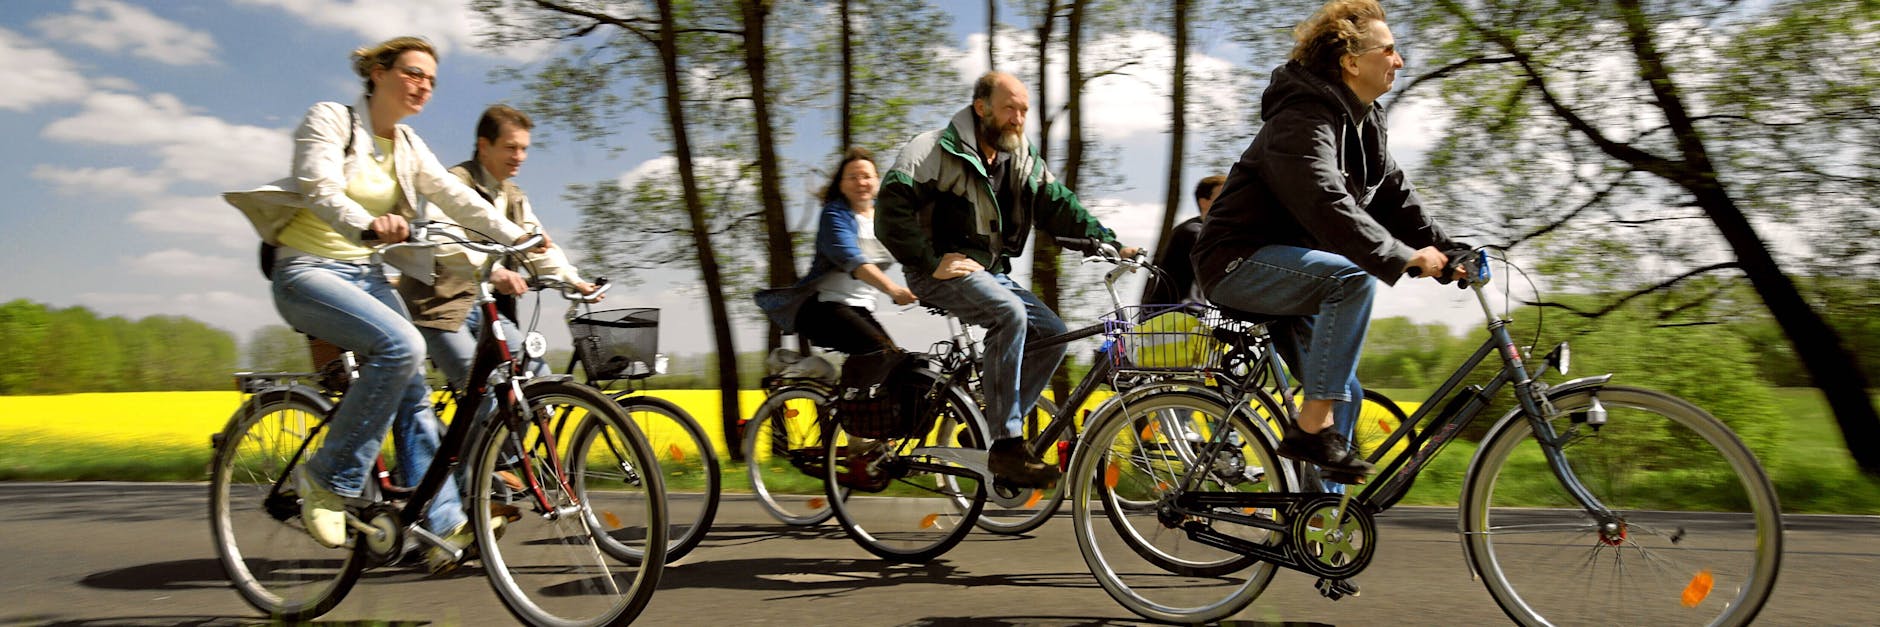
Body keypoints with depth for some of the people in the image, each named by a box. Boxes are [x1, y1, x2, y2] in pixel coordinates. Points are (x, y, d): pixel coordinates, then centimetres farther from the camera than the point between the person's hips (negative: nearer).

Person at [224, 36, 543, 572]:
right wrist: (367, 223, -46)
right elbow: (321, 189, -25)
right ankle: (328, 479, -16)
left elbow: (455, 196, 0)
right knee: (402, 345, -30)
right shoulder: (330, 120, -9)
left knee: (414, 394, -3)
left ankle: (445, 527, 1)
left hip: (365, 276, 7)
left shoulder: (408, 147, 10)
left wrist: (516, 238, -14)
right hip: (309, 272, -7)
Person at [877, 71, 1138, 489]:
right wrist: (931, 261, -20)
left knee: (1052, 333, -8)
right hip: (942, 271, -7)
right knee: (1010, 313, -31)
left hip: (991, 274, 8)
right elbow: (893, 204, -16)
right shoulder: (939, 150, -9)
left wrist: (1109, 244, -6)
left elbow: (1060, 207, 8)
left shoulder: (1023, 160, 12)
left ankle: (1002, 422, 3)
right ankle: (1006, 445, -28)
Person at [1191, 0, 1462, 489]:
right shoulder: (1302, 122, -21)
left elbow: (1393, 194, 9)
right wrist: (1404, 257, -37)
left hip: (1283, 271, 10)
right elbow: (1328, 208, -34)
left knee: (1346, 394, 7)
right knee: (1353, 277, -32)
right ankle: (1312, 427, -26)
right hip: (1240, 264, -10)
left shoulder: (1362, 123, 10)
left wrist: (1446, 250, -3)